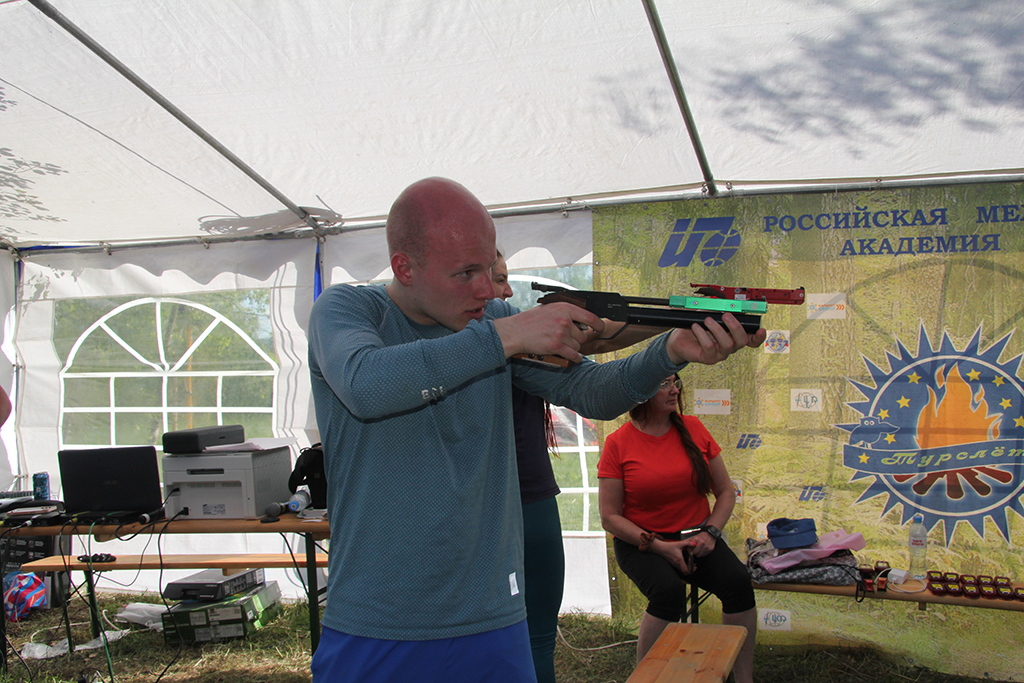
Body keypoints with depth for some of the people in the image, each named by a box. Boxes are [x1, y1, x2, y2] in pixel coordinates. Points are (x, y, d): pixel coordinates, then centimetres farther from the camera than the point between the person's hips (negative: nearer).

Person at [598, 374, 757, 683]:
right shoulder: (618, 443, -6)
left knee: (737, 579, -24)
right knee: (668, 589, -32)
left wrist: (711, 532, -7)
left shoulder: (693, 428, 4)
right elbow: (610, 517, -6)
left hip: (696, 538, 3)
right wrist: (658, 546, -16)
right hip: (640, 543, -3)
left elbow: (726, 492, 10)